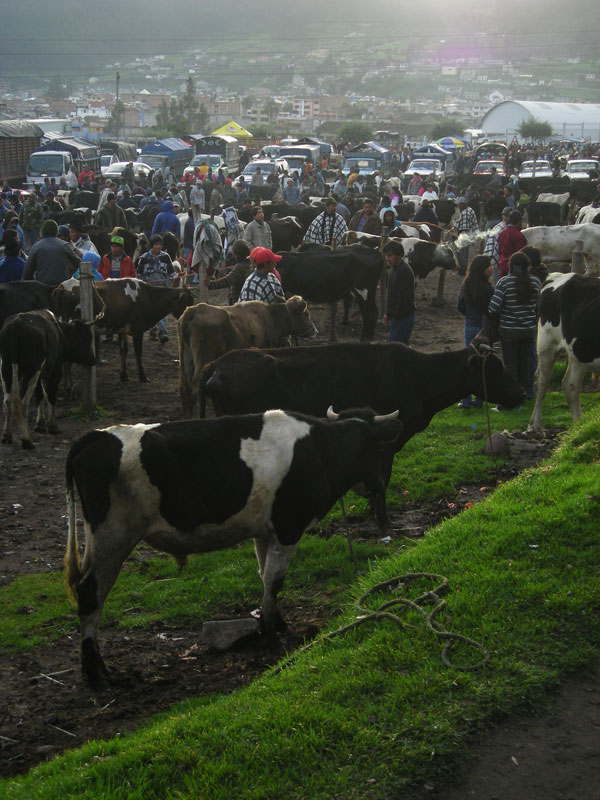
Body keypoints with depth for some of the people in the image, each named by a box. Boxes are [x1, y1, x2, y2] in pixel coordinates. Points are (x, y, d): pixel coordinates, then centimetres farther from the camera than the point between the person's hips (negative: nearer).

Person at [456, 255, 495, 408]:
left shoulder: (466, 286, 0)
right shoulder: (488, 288, -17)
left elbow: (460, 307, 7)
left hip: (470, 327, 4)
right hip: (485, 328, -4)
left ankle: (466, 400, 8)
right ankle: (479, 400, 8)